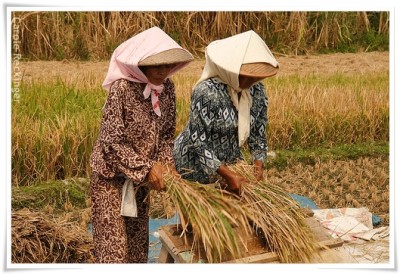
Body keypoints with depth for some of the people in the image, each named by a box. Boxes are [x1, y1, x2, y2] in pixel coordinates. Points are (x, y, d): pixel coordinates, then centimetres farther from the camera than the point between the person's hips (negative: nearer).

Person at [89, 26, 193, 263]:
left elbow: (167, 133, 5)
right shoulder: (122, 88, -23)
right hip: (113, 176, -6)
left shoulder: (167, 87, -4)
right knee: (113, 244, -3)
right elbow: (111, 142, -23)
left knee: (138, 240, 15)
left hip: (142, 177, 6)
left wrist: (165, 164, -11)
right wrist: (147, 168, -24)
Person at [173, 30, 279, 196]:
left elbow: (258, 132, 3)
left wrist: (258, 164, -13)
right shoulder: (206, 92, -27)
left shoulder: (256, 90, -7)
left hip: (230, 162, 6)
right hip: (197, 166, -6)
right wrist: (228, 175, -31)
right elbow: (198, 141, -26)